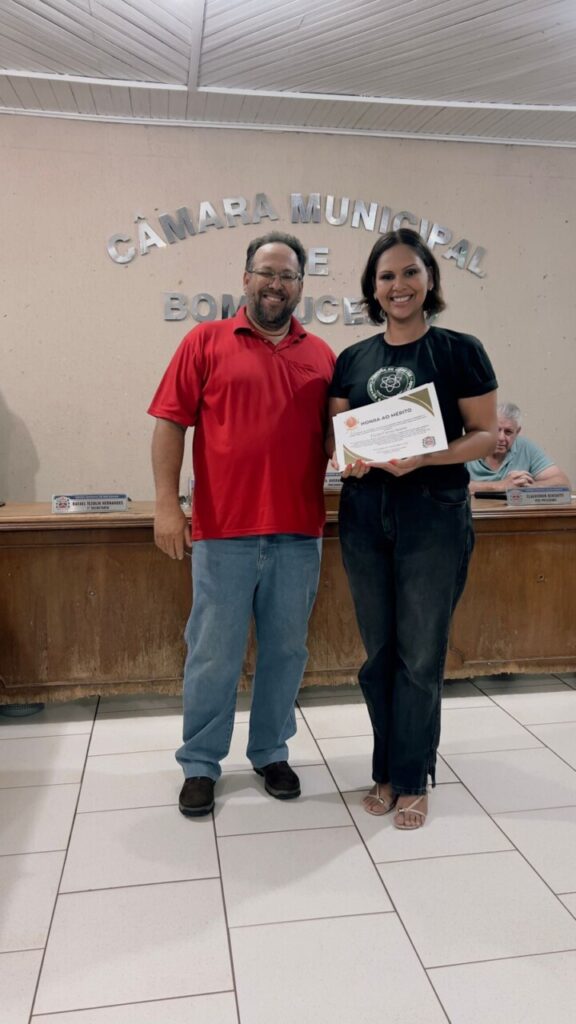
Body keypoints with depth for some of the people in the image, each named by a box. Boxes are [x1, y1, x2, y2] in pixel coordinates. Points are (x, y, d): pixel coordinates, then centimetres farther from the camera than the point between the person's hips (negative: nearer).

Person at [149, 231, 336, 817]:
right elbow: (169, 423, -2)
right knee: (213, 655, 6)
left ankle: (271, 753, 31)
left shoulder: (322, 355, 11)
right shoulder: (206, 341, 3)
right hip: (222, 532, -3)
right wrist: (166, 504, -10)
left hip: (299, 534, 3)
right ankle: (200, 765, 24)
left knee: (285, 650, 13)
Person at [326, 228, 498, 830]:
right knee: (379, 651, 11)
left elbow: (486, 434, -5)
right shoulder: (353, 359, 9)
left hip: (433, 515, -3)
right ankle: (388, 769, 28)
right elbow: (333, 435, 12)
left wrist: (425, 457, -21)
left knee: (420, 654, 3)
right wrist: (348, 457, -11)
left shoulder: (460, 351, -2)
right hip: (364, 515, 4)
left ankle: (411, 779, 21)